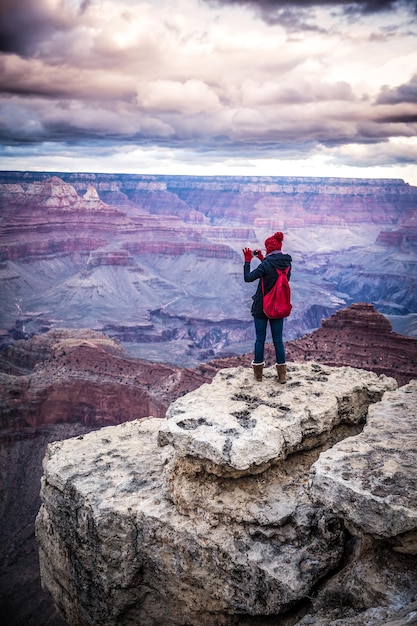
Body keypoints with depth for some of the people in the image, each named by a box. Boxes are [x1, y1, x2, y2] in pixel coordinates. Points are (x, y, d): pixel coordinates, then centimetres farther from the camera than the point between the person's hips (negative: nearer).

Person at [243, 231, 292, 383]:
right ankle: (282, 374, 13)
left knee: (260, 339, 7)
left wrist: (247, 261, -8)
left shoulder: (266, 264, -20)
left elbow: (248, 278, -19)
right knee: (278, 339, 11)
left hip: (262, 307, -4)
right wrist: (263, 259, 15)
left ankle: (258, 372, 17)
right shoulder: (287, 262, -1)